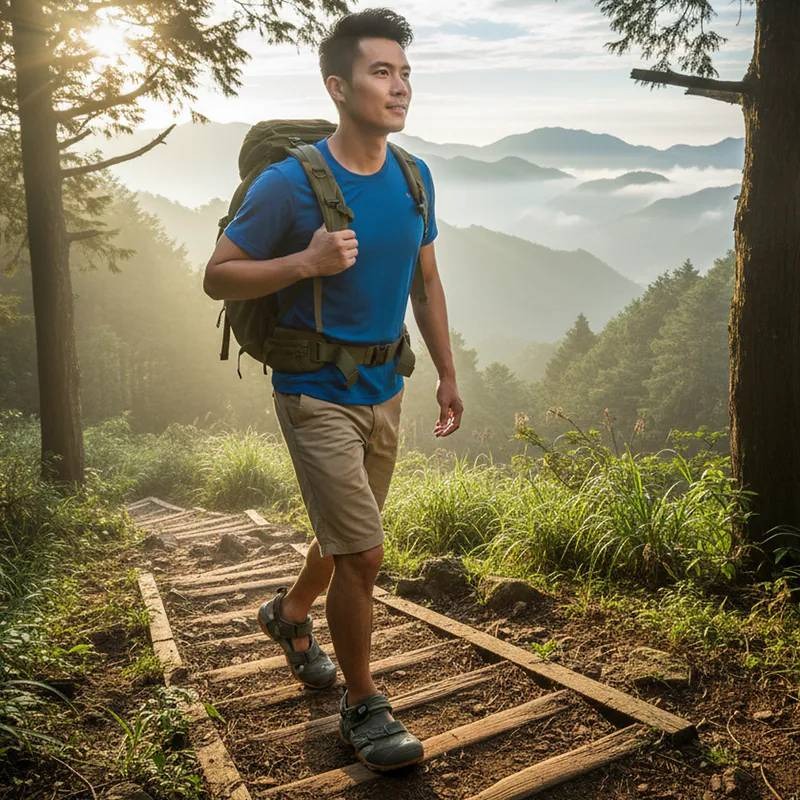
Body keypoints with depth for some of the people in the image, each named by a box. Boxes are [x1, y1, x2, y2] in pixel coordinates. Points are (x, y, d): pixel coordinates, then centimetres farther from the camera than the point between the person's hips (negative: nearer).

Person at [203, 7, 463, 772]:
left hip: (384, 394, 6)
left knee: (343, 536, 20)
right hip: (317, 398, -6)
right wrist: (306, 261, -25)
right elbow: (217, 277, -10)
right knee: (363, 552, -8)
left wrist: (447, 376, 12)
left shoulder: (414, 177, 1)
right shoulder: (289, 183, -16)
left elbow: (426, 283, 12)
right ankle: (362, 707, 14)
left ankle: (289, 614, 50)